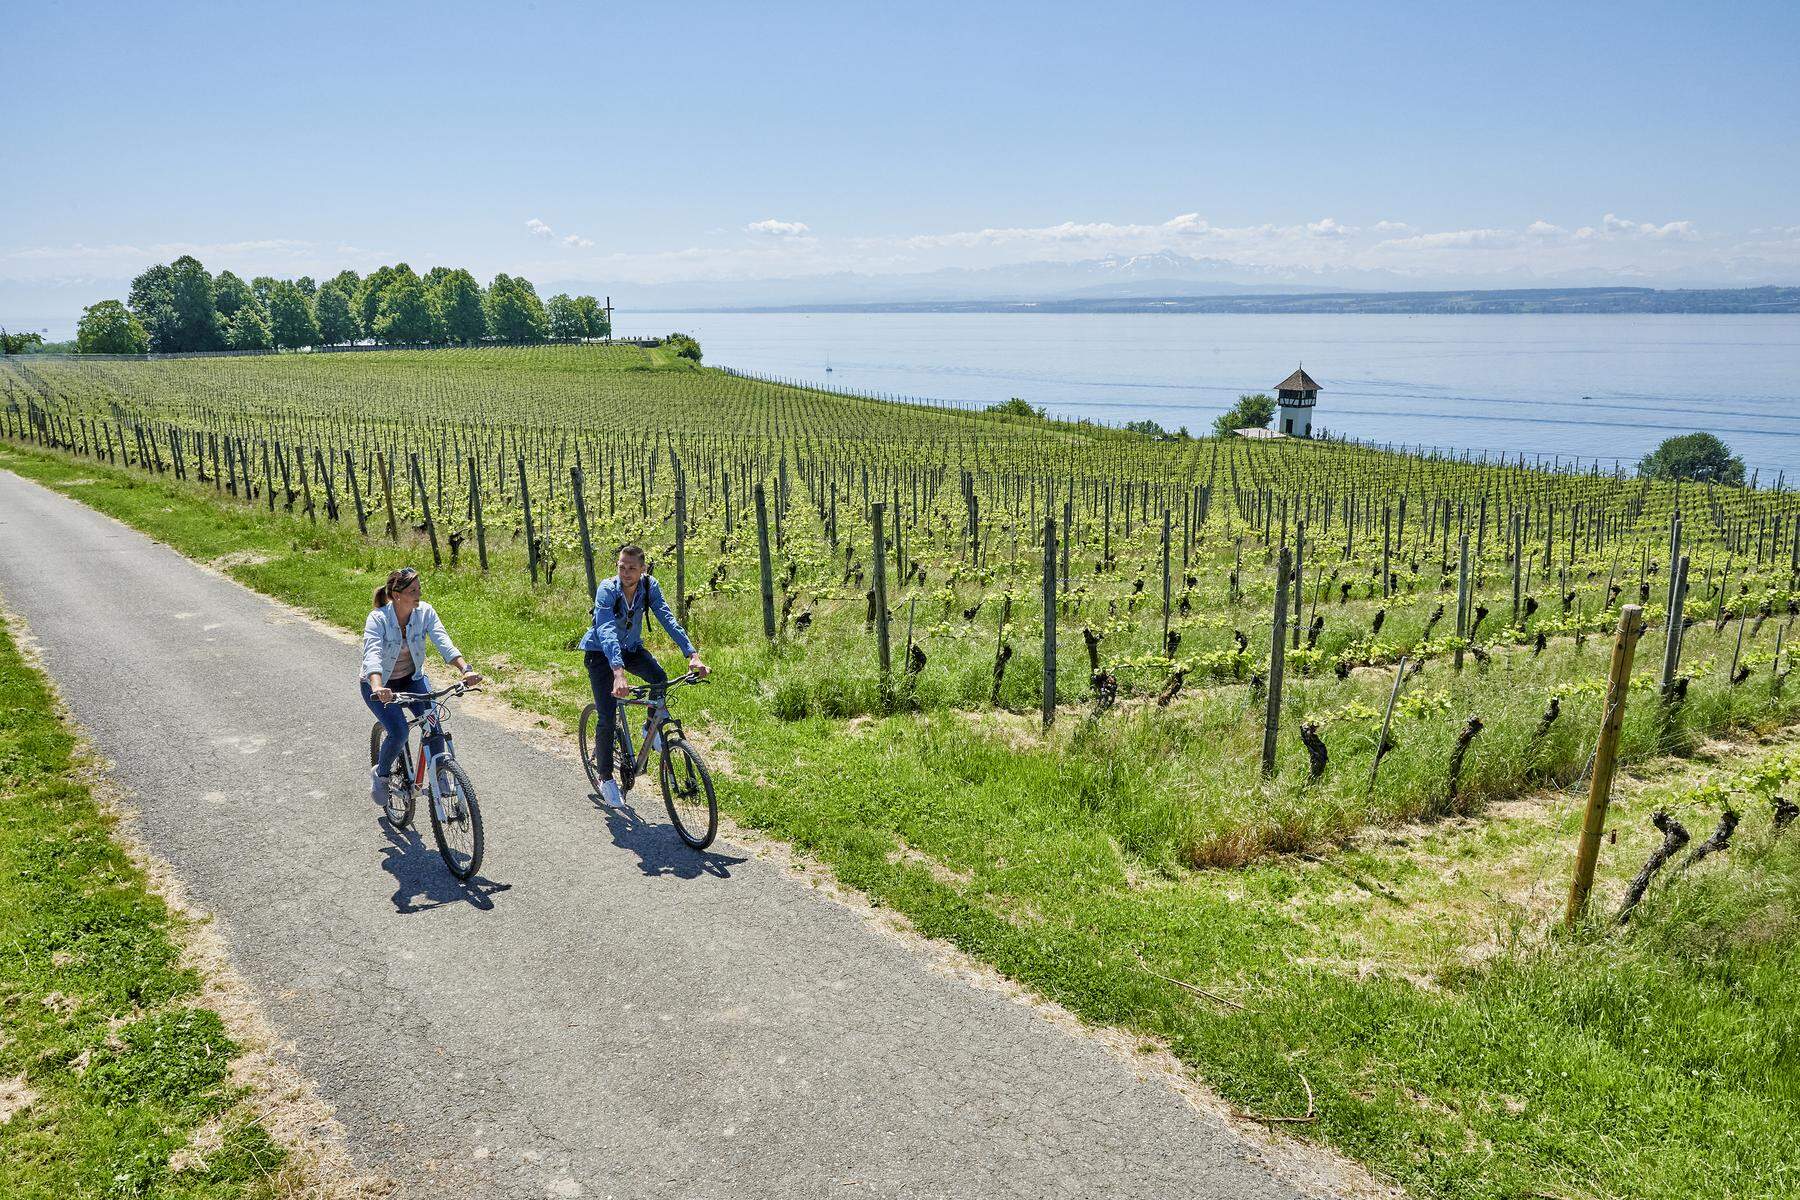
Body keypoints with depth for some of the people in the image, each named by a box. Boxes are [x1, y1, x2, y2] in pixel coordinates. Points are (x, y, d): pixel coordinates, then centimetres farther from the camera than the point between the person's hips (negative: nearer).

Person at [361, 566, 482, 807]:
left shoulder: (425, 612, -16)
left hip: (412, 679, 3)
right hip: (380, 685, -3)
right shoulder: (377, 619, -26)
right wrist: (378, 688, -59)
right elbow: (372, 655, -40)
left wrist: (465, 669, -44)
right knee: (399, 733, -22)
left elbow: (443, 642, -27)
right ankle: (380, 774, 8)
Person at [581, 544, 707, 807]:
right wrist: (618, 673, -57)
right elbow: (606, 632, -42)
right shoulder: (607, 590, -30)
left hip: (631, 647, 3)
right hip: (601, 652, -3)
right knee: (607, 717, -9)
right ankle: (606, 779, 9)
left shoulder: (649, 586, -18)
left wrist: (692, 654, -40)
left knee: (660, 678, -26)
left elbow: (667, 619, -25)